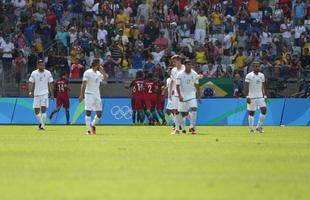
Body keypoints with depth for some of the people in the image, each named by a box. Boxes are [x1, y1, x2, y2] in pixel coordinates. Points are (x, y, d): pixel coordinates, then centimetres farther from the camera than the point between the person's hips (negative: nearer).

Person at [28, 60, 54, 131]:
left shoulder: (48, 73, 1)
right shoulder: (34, 73, 1)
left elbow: (50, 84, 8)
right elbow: (31, 83, 2)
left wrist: (52, 94, 7)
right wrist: (30, 91, -13)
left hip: (44, 93, -2)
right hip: (36, 94, 2)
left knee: (43, 109, -13)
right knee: (36, 110, 3)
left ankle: (42, 126, -8)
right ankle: (40, 122, 28)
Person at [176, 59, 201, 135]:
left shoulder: (194, 74, -1)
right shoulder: (180, 74, -9)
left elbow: (197, 85, 8)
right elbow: (177, 86, -9)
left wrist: (199, 96, 7)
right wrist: (179, 95, -20)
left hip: (192, 94, 1)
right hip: (183, 95, -1)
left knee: (194, 108, -19)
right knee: (183, 113, 3)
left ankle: (192, 127, -12)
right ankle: (183, 129, 18)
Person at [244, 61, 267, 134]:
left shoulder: (262, 75, 9)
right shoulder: (249, 75, -8)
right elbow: (246, 87, -11)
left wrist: (265, 95, 9)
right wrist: (247, 97, -18)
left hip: (260, 97, 5)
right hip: (251, 97, -5)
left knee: (264, 110, -8)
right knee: (251, 113, 0)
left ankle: (259, 126, 5)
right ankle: (251, 129, 10)